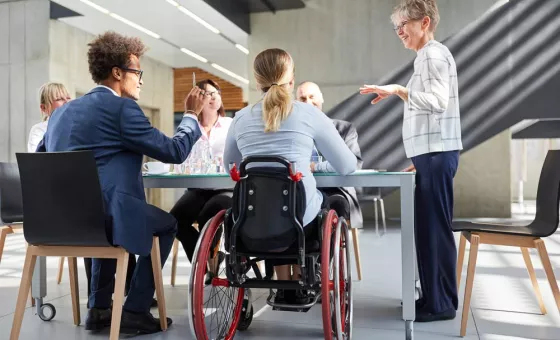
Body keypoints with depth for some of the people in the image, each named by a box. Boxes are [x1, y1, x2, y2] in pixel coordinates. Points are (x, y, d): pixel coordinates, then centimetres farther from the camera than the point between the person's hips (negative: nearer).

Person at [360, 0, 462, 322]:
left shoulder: (434, 54, -7)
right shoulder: (428, 56, 23)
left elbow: (438, 102, -20)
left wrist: (399, 90, -21)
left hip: (437, 154, -10)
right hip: (432, 154, 10)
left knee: (435, 228, -7)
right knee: (429, 227, 10)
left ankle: (441, 304, 1)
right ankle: (435, 297, 18)